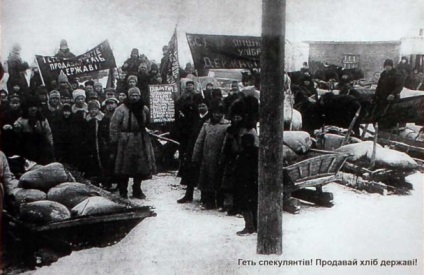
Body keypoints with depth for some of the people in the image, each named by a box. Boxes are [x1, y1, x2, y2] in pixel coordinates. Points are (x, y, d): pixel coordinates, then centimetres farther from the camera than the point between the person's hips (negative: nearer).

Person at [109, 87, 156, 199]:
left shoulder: (144, 109, 5)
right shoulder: (121, 110, -10)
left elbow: (148, 124, 17)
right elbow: (114, 126, -10)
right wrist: (114, 141, -12)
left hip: (141, 141, 5)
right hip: (125, 142, -4)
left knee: (141, 167, 7)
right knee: (124, 168, 3)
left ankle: (137, 190, 22)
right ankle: (123, 191, 16)